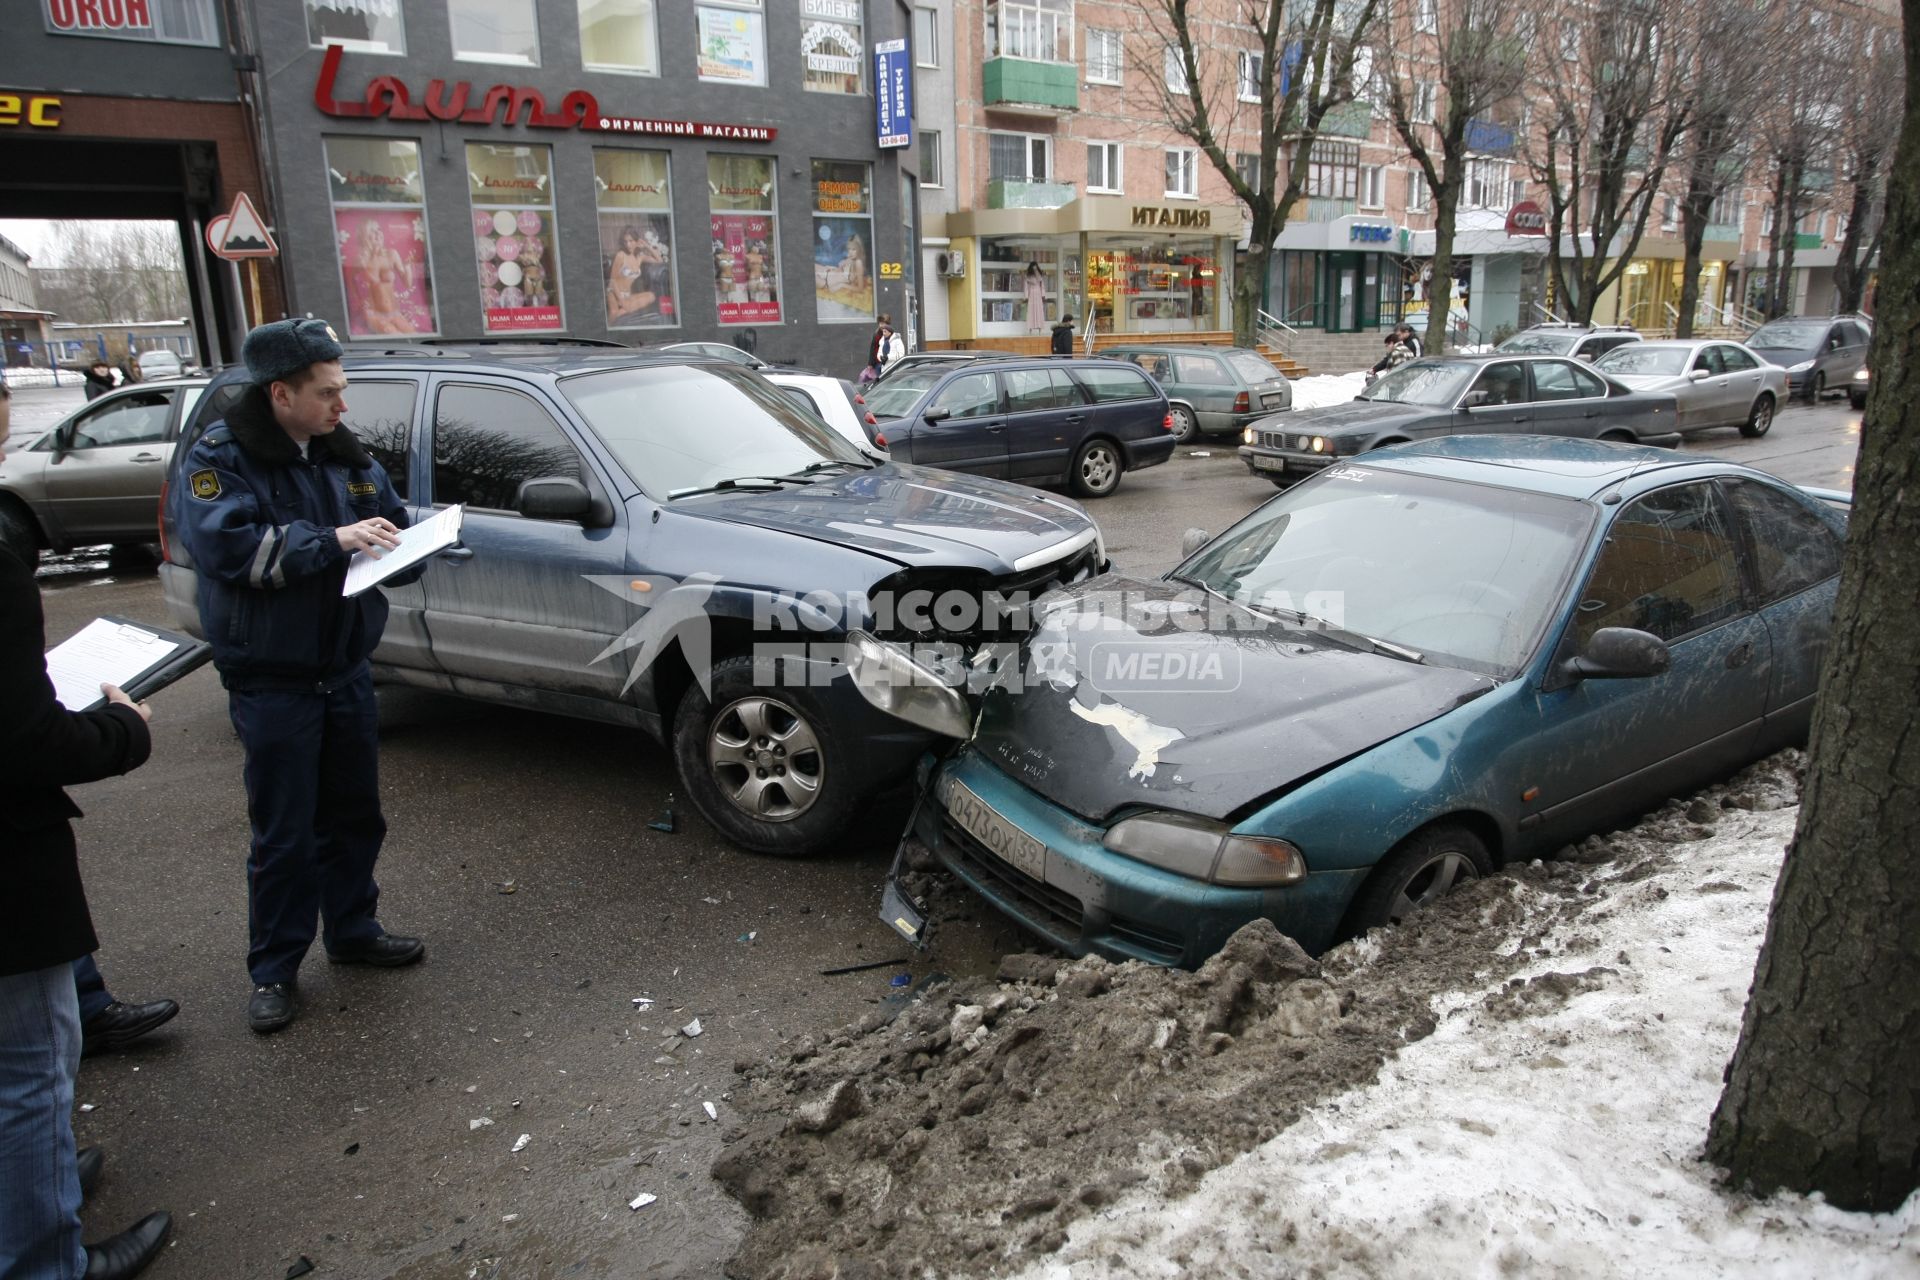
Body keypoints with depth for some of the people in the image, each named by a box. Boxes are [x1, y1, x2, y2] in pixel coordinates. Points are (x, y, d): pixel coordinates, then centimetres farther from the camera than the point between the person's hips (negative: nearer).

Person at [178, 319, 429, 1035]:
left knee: (354, 816, 17)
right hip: (272, 685, -6)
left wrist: (399, 547, -9)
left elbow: (393, 531, 15)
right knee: (284, 835, 3)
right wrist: (332, 539, -28)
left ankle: (353, 930, 35)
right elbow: (227, 546, -25)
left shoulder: (344, 454, 7)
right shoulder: (222, 458, -11)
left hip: (347, 671, 6)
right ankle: (274, 969, 19)